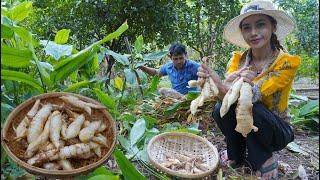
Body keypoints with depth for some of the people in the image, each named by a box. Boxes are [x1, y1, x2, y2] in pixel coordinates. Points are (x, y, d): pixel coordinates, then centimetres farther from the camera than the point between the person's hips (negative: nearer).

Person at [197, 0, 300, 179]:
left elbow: (251, 96, -31)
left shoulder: (288, 62, -19)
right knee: (220, 109, -26)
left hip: (277, 130, -3)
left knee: (249, 107, -33)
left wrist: (219, 83, -50)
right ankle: (236, 155, 1)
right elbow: (224, 96, -22)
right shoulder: (238, 59, -7)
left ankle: (265, 160, -7)